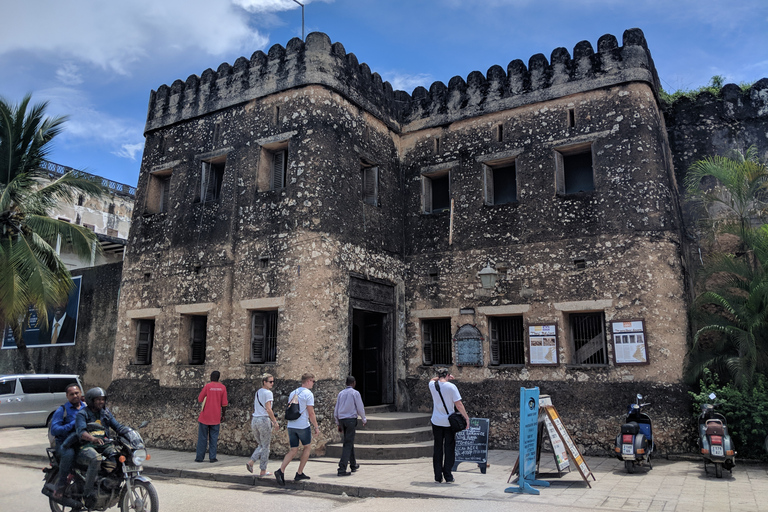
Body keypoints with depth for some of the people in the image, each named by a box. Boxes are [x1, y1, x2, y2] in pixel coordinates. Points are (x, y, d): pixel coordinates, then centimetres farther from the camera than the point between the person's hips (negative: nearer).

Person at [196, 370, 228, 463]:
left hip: (205, 417, -2)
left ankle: (199, 457, 11)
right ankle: (212, 457, 6)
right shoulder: (222, 387, -1)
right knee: (213, 438, 8)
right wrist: (223, 415, 9)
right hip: (216, 417, 2)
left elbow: (200, 399, -3)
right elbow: (224, 404, -2)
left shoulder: (207, 386, -8)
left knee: (202, 437, 8)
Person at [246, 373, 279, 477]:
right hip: (264, 419, -7)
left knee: (261, 445, 19)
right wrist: (275, 422, -11)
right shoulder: (268, 392, -9)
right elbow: (268, 409, -16)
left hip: (254, 420, 7)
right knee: (265, 446, 4)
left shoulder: (257, 392, 16)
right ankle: (263, 471, 9)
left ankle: (251, 462, 0)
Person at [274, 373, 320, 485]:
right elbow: (311, 413, -12)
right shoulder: (308, 394, -9)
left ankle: (281, 471, -8)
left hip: (291, 425, 6)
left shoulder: (293, 393, 14)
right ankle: (299, 473, 12)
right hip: (303, 425, -6)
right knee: (307, 447, 12)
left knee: (293, 450, 10)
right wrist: (316, 427, -3)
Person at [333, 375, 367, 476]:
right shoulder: (355, 393, -5)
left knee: (349, 442, 20)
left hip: (341, 419, 6)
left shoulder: (341, 393, 10)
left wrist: (338, 423, 21)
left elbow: (336, 410, 13)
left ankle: (353, 465, 32)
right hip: (351, 419, -6)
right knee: (348, 444, -6)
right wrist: (364, 420, 13)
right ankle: (342, 469, -12)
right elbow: (360, 408, -3)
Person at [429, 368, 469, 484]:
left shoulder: (432, 385, -1)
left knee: (437, 448, 11)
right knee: (449, 449, 7)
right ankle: (448, 476, 10)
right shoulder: (451, 387, -12)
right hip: (449, 422, -3)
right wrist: (466, 418, -5)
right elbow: (458, 405, -12)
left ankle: (438, 476, 13)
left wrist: (439, 378, 23)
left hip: (436, 422, 3)